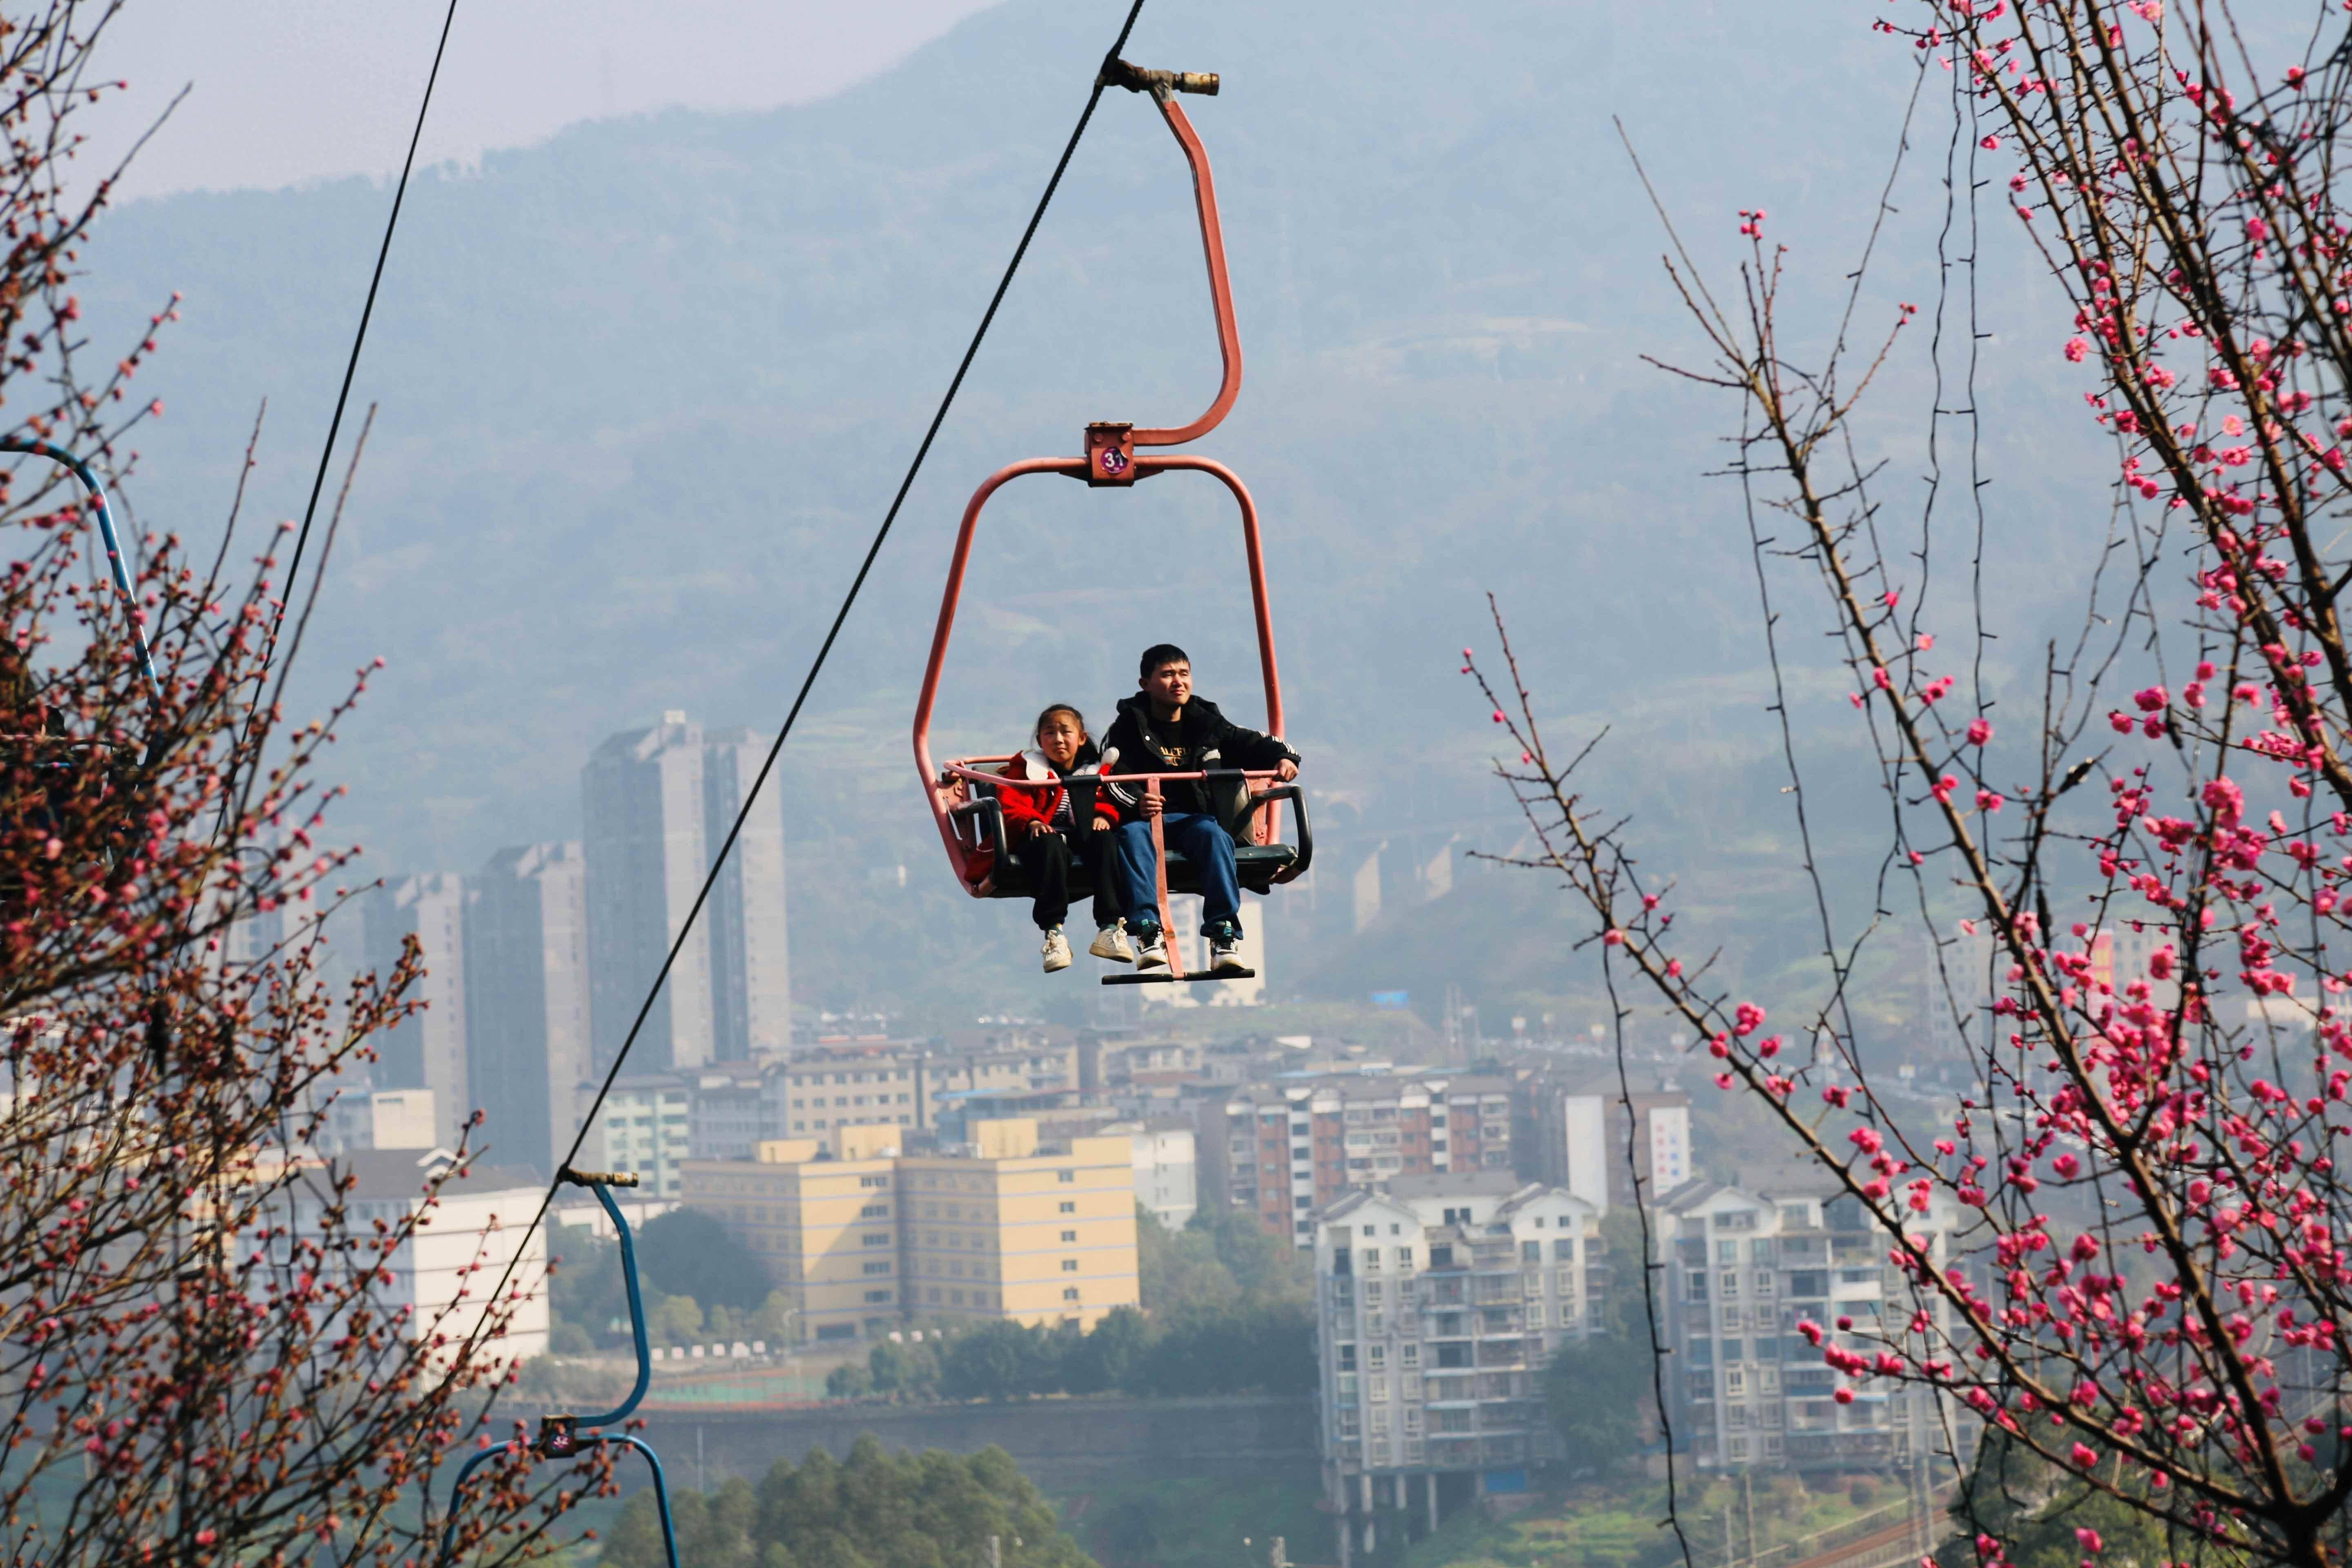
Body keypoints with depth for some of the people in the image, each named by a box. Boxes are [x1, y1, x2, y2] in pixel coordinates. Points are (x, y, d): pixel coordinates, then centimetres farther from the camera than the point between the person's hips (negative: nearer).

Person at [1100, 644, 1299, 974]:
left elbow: (1251, 744, 13)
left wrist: (1282, 757, -10)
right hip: (1142, 816, -2)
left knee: (1214, 835, -33)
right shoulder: (1129, 726, 7)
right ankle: (1148, 933, -48)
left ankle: (1224, 935, -41)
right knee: (1132, 835, -37)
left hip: (1192, 817, 2)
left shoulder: (1207, 723, 16)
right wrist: (1136, 802, -28)